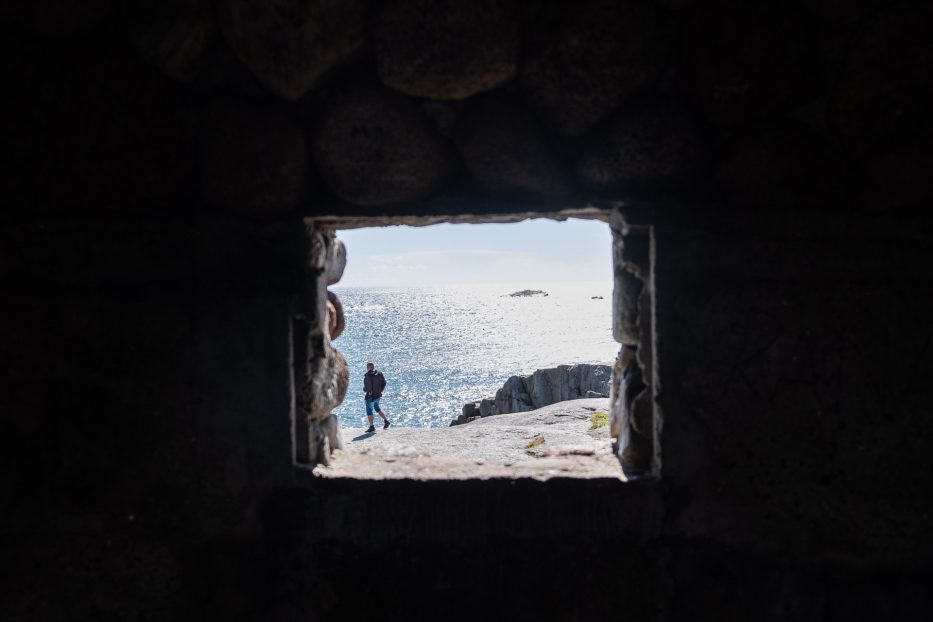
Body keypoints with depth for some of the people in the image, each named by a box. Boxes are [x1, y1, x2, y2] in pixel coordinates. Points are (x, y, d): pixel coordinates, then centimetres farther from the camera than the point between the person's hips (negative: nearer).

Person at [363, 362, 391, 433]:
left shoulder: (368, 376, -22)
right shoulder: (379, 373, 0)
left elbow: (367, 388, -22)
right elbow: (384, 383, 6)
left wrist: (364, 389, -1)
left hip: (371, 396, -7)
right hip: (378, 395, 7)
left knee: (369, 411, 6)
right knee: (377, 408, 26)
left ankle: (372, 427, 9)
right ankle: (386, 421, 25)